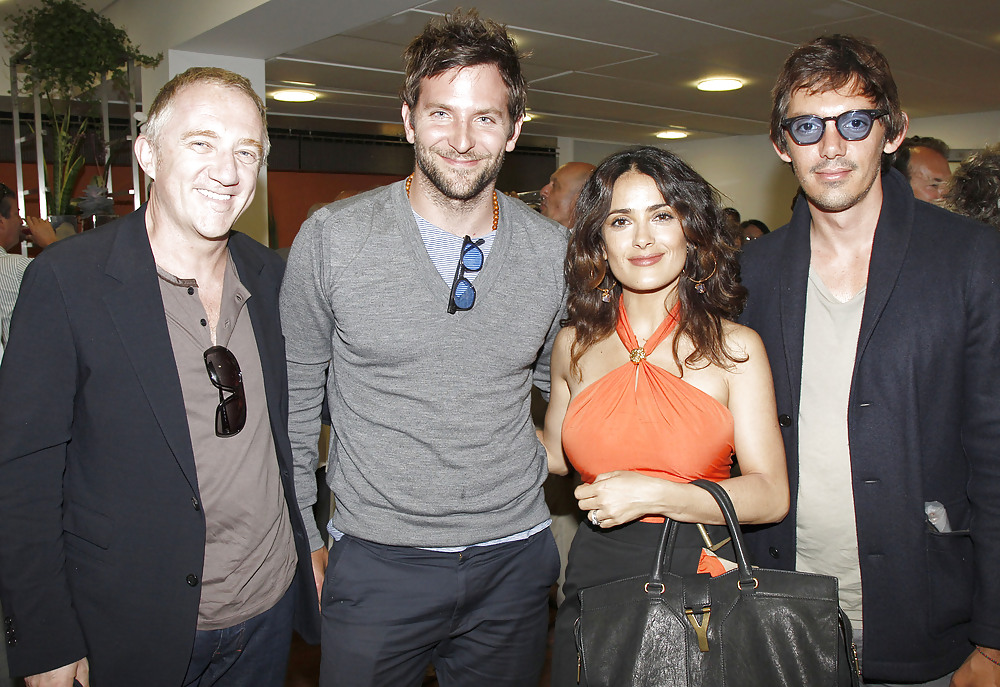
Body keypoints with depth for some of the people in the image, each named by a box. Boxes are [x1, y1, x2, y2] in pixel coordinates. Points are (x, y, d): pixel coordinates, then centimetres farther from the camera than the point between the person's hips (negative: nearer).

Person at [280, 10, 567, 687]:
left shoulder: (556, 251, -3)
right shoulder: (331, 239, -9)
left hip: (515, 559, 3)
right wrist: (299, 537, 4)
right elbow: (295, 396, 0)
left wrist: (541, 454, 3)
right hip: (376, 562, -2)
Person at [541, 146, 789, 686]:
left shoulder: (734, 347, -5)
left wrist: (655, 494, -18)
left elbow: (770, 495, -8)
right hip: (595, 578, 2)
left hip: (700, 577, -2)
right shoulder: (574, 345, 2)